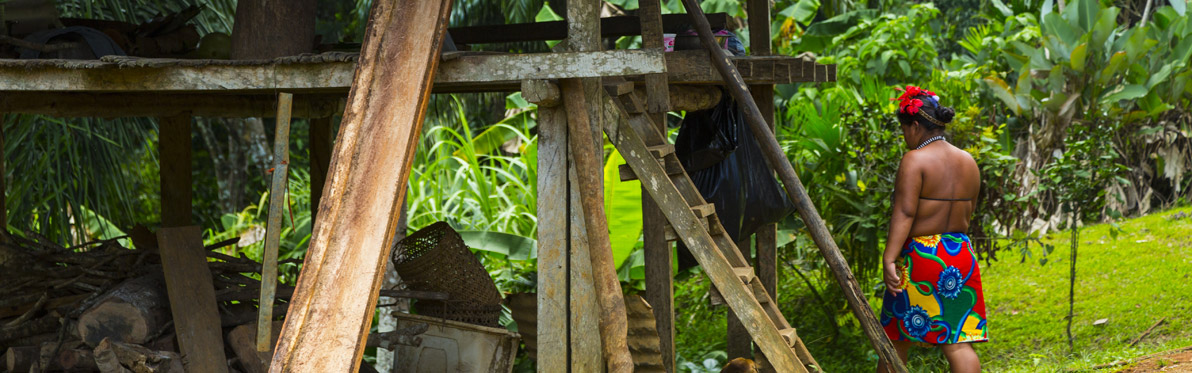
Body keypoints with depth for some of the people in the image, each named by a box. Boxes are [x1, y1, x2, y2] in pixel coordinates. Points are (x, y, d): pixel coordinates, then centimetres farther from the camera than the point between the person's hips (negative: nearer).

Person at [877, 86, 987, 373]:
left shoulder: (915, 160, -12)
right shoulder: (968, 162, 10)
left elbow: (904, 213, -20)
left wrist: (889, 259, -24)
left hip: (919, 255, -6)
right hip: (960, 255, 6)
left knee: (895, 338, 11)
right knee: (957, 342, 1)